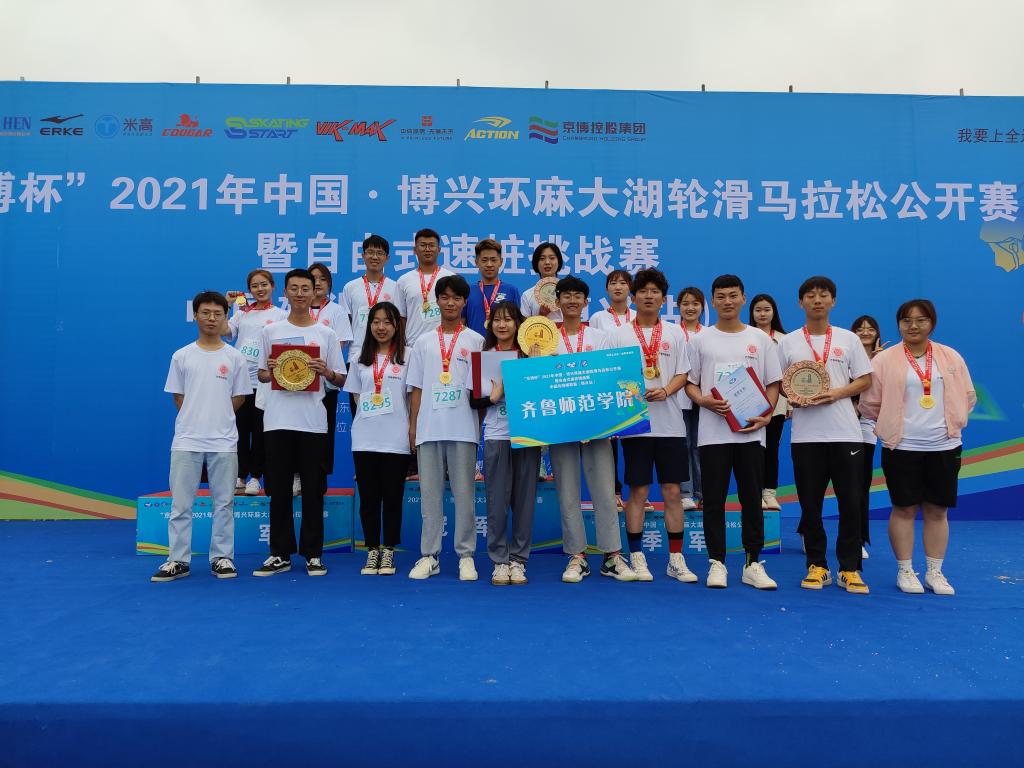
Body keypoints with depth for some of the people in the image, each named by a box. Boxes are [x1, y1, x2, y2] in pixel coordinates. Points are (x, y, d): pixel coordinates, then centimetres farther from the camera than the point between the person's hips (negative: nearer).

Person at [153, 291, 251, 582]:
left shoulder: (235, 357, 3)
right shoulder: (182, 356, 5)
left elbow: (239, 398, 7)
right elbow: (178, 397, 9)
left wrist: (217, 419, 4)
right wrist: (195, 420, 2)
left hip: (223, 442, 0)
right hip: (186, 441, 0)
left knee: (224, 503, 6)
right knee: (180, 504, 3)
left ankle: (222, 558, 16)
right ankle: (178, 560, 13)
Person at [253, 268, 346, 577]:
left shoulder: (326, 333, 6)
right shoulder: (271, 331, 9)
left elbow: (340, 380, 7)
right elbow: (261, 375, 14)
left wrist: (326, 371, -14)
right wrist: (270, 370, -8)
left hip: (313, 421, -1)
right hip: (277, 420, 1)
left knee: (313, 491, 3)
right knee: (279, 490, 6)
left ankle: (313, 554, 13)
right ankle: (280, 554, 16)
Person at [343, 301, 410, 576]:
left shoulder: (406, 357, 2)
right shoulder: (360, 359, 12)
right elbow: (356, 396, 16)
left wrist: (412, 430, -5)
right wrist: (366, 420, 4)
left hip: (396, 439, -3)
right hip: (365, 439, 3)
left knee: (392, 497, 4)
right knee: (368, 497, 6)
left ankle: (388, 552, 15)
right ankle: (372, 551, 17)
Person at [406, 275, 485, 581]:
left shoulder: (475, 341, 7)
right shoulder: (423, 342, 13)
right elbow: (416, 388, 12)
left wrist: (480, 423, -5)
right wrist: (412, 426, 6)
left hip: (463, 428, -2)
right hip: (429, 427, 2)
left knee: (464, 492, 0)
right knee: (429, 493, 5)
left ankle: (466, 556, 10)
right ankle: (429, 556, 13)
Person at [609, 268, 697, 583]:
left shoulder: (675, 333, 10)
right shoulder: (619, 335, 5)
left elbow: (682, 374, 6)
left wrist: (665, 391, -13)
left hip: (670, 423, 2)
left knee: (672, 491, 4)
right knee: (638, 491, 3)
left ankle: (676, 559, 14)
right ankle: (636, 558, 13)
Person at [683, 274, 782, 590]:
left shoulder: (760, 339, 9)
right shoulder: (700, 340, 7)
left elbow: (773, 383, 9)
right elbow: (689, 383, 7)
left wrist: (765, 415, -7)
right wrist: (703, 400, -14)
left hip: (751, 431, 1)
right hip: (713, 432, -1)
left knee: (752, 499, 5)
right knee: (714, 500, 2)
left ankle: (753, 564, 15)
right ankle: (716, 563, 12)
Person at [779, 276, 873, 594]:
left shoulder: (848, 339, 8)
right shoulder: (788, 342, 8)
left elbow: (865, 380, 7)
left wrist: (836, 393, -10)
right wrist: (794, 398, -12)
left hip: (845, 433, 0)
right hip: (805, 434, 0)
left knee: (851, 503, 0)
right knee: (810, 504, 5)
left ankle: (849, 569, 11)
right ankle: (817, 566, 17)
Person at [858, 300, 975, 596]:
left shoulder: (951, 357, 6)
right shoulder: (884, 359, -3)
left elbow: (967, 397, 12)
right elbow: (870, 403, 0)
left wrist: (951, 423, 7)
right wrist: (894, 424, 7)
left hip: (944, 447, 3)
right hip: (902, 448, -3)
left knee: (938, 510, 9)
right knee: (904, 509, 3)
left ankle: (935, 572, 20)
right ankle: (905, 571, 15)